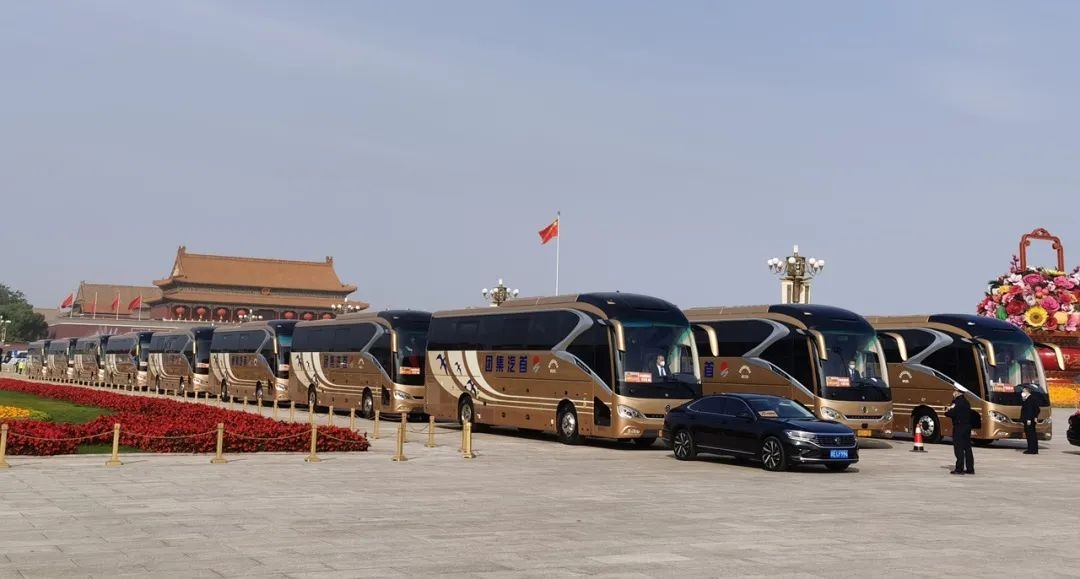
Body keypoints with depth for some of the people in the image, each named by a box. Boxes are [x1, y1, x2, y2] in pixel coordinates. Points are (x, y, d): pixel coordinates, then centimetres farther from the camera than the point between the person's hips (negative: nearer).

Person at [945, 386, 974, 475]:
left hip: (959, 427, -10)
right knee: (967, 448, 12)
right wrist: (950, 410, 2)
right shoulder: (965, 402, 16)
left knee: (959, 448, -6)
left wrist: (946, 412, -2)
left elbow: (952, 413, -21)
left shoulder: (959, 402, -16)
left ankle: (959, 468, -6)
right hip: (967, 426, 10)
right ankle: (970, 469, 15)